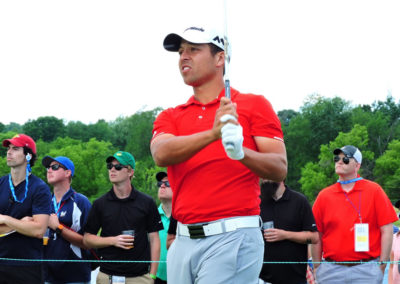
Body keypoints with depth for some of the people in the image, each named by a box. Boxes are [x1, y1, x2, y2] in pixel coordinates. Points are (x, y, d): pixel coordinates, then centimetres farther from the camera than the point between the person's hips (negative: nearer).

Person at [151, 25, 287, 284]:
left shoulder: (254, 105, 5)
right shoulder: (170, 117, 15)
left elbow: (280, 168, -3)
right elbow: (161, 154, -7)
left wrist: (242, 153, -24)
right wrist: (212, 133, -23)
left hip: (233, 238, -4)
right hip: (184, 241, 4)